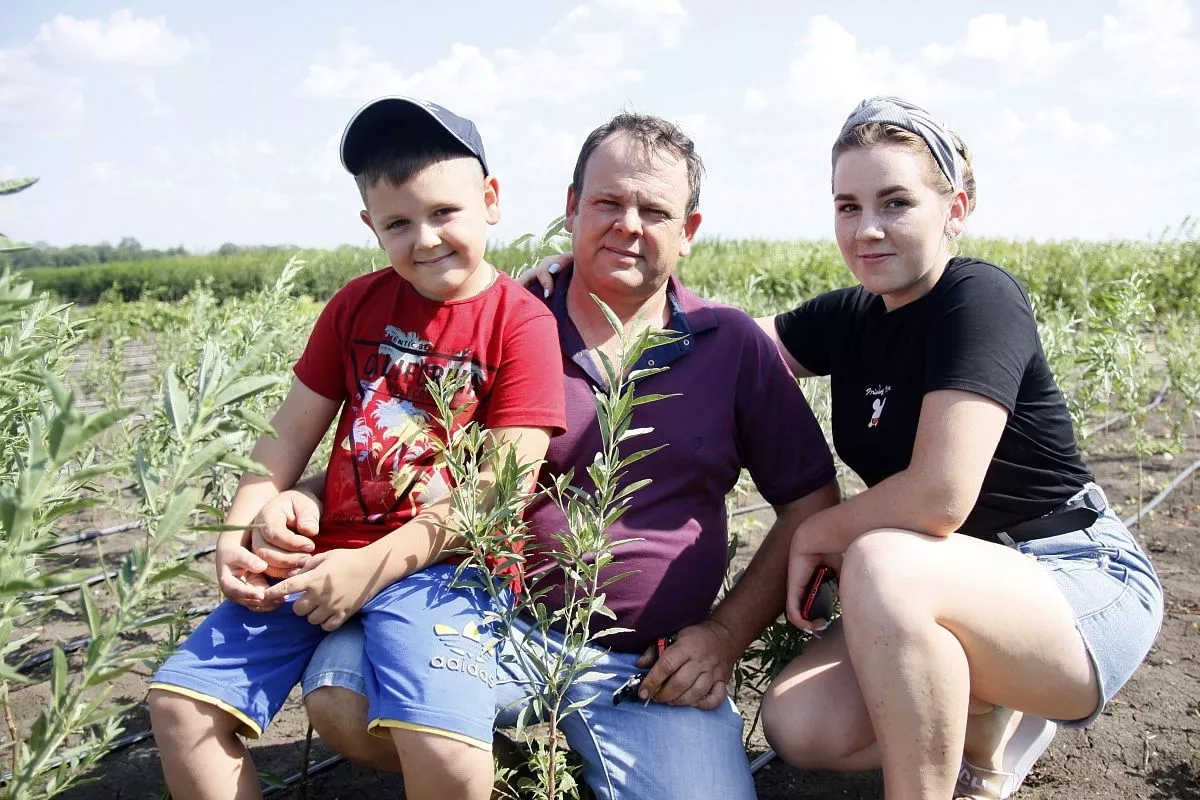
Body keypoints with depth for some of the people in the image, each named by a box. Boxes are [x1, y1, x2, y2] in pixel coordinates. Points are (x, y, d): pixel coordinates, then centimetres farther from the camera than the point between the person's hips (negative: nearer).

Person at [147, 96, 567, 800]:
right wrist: (241, 532, -4)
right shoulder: (357, 305, 10)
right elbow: (292, 432, 12)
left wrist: (374, 565, -17)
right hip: (322, 554, 6)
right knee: (179, 702, -3)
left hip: (435, 565, -5)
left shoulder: (519, 321, -6)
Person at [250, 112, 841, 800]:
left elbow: (813, 503, 7)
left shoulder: (734, 346, 4)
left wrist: (728, 632, -3)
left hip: (654, 665, 0)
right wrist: (311, 504, -11)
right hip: (498, 623, 0)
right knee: (340, 698, -24)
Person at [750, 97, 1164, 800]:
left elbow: (939, 496, -28)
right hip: (959, 596, 7)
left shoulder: (980, 298, -18)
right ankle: (999, 710, 13)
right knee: (798, 727, -13)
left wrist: (815, 536, -12)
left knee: (885, 564, -36)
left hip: (1083, 586, -7)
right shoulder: (850, 318, 4)